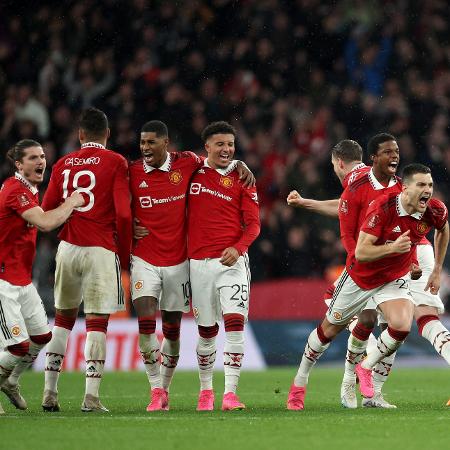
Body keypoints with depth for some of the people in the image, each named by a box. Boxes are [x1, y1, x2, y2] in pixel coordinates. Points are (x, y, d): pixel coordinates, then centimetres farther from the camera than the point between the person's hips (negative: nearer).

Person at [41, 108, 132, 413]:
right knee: (97, 322, -2)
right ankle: (91, 397, -7)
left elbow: (46, 212, 8)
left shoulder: (63, 165, 9)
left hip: (68, 248, 4)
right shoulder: (115, 163, -2)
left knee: (63, 318, 15)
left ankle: (50, 393, 14)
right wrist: (125, 254, 3)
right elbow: (123, 214, -10)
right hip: (101, 250, -4)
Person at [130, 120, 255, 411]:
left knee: (172, 328, 8)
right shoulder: (133, 172, -3)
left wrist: (241, 166, 2)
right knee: (146, 319, -18)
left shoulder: (186, 163, -2)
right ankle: (156, 390, -11)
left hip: (178, 260, 1)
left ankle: (165, 389, 24)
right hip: (145, 259, -1)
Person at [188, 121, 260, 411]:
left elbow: (253, 224, 1)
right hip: (199, 262, 2)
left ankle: (230, 394, -17)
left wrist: (238, 248, -16)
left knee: (234, 322, -15)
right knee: (206, 330, 8)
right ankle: (206, 390, 24)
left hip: (232, 261, -2)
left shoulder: (241, 178, 3)